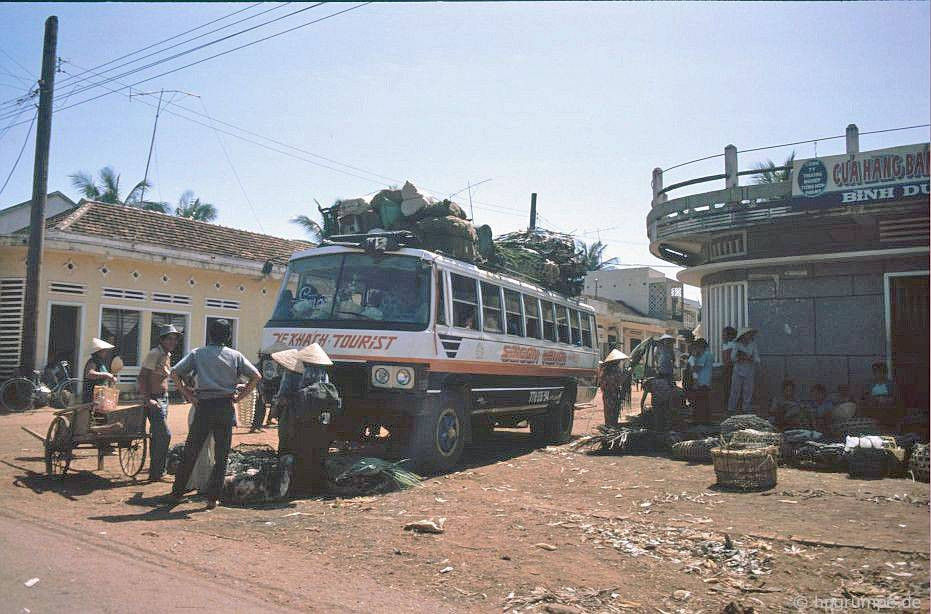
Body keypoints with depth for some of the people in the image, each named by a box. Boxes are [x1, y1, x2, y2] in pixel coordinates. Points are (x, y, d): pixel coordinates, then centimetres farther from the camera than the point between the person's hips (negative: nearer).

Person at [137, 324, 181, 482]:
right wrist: (148, 399, -25)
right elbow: (141, 378, -19)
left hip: (163, 399, 9)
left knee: (158, 436, 14)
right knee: (165, 434, -12)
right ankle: (156, 473, -5)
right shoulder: (155, 354, -15)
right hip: (154, 400, -9)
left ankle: (156, 471, 24)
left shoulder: (167, 355, 13)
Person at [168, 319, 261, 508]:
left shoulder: (197, 353, 5)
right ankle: (212, 498, 6)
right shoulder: (235, 356, 4)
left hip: (204, 406, 1)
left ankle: (177, 492, 21)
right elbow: (256, 376, -2)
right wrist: (239, 396, 2)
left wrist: (188, 394, 4)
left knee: (191, 452, 12)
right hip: (226, 407, 0)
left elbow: (175, 373, -1)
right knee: (221, 455, 6)